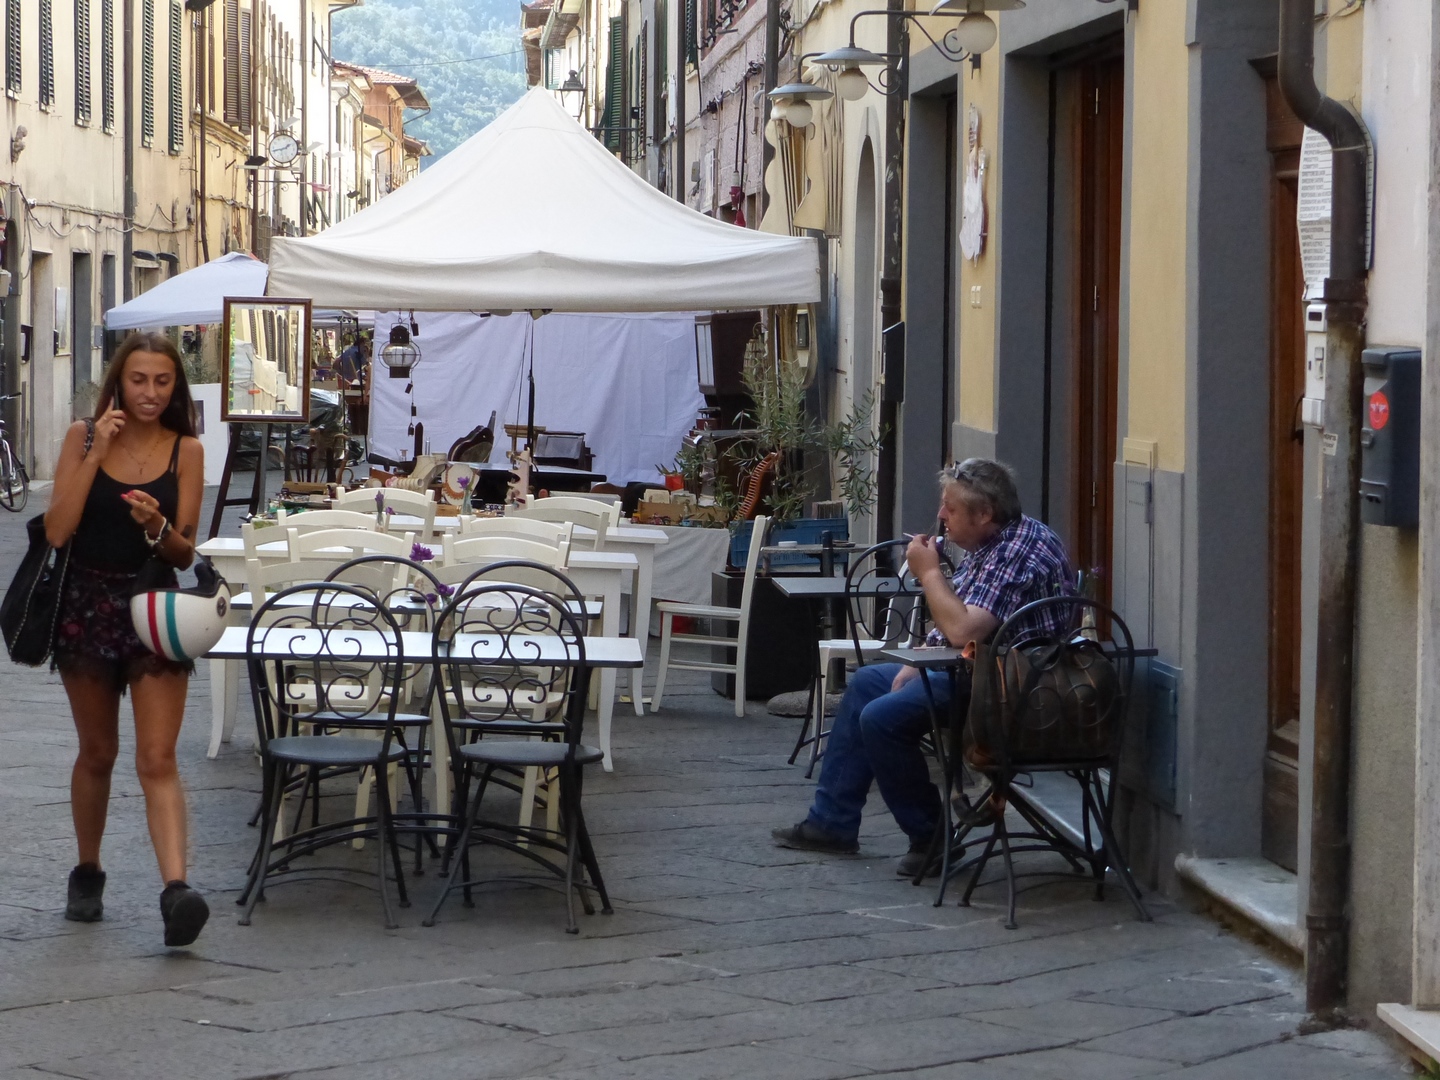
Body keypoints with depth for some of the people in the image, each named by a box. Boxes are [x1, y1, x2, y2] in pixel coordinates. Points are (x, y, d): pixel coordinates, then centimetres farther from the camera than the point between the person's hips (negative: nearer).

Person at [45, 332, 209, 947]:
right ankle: (87, 874, 34)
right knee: (97, 753, 16)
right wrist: (98, 452, -14)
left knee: (157, 760, -13)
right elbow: (57, 531, -12)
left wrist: (157, 527, -23)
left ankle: (176, 888, -24)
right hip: (88, 604, 1)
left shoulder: (185, 450, -1)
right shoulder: (82, 437, -1)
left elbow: (186, 553, -1)